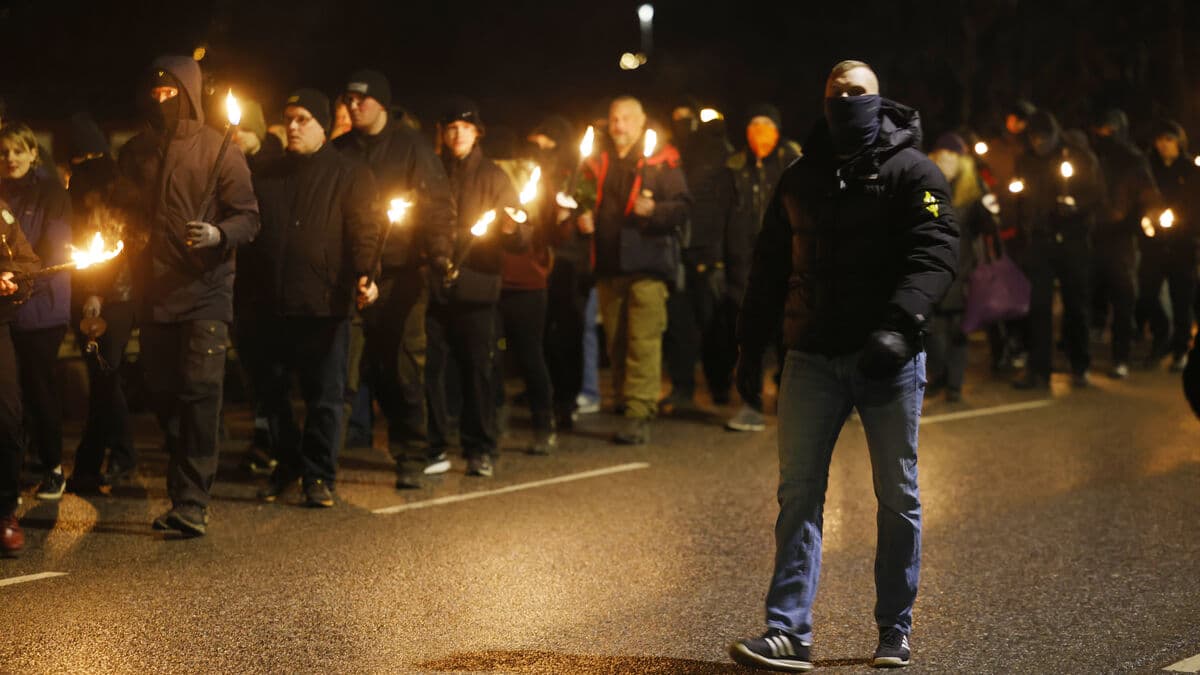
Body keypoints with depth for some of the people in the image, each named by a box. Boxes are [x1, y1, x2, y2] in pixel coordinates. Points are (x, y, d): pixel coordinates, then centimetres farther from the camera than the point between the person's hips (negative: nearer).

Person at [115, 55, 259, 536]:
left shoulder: (218, 149, -2)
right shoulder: (135, 153, 12)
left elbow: (249, 217, -5)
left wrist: (219, 234, -26)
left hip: (205, 289, -5)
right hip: (154, 292, 5)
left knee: (200, 391, -12)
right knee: (162, 393, 7)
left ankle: (193, 502, -12)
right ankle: (184, 492, 20)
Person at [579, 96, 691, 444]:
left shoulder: (660, 161, 1)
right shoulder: (599, 161, 15)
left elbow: (682, 207, -4)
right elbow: (588, 203, 26)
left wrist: (653, 209, -22)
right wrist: (583, 218, 4)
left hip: (647, 262, -5)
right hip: (609, 265, 5)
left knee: (643, 341, -11)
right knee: (616, 342, 9)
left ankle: (639, 415, -12)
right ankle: (624, 402, 20)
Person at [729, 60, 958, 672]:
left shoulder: (913, 172, 0)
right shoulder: (800, 179, 15)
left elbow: (935, 253, -13)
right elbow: (769, 268, 18)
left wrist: (898, 326, -28)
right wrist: (750, 346, 13)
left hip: (887, 360, -3)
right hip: (813, 359, 4)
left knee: (897, 496, 5)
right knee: (798, 493, -1)